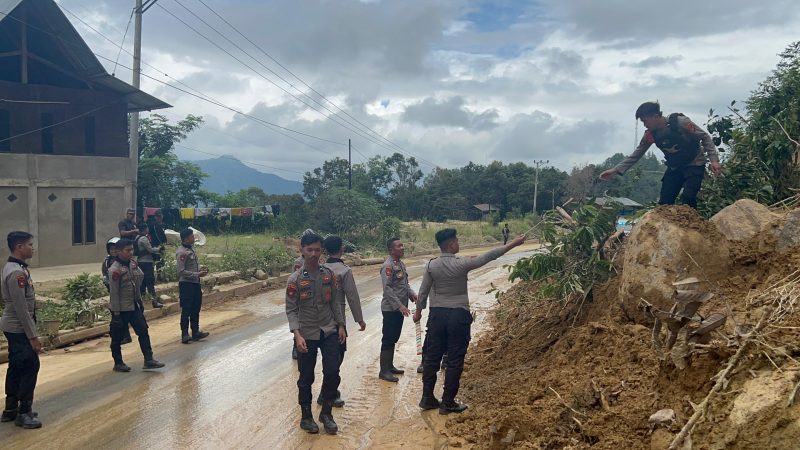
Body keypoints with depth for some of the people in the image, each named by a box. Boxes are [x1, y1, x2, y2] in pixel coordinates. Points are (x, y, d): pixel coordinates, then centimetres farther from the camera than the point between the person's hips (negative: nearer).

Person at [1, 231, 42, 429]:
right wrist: (33, 335, -20)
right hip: (20, 329, -10)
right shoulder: (17, 273, -21)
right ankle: (24, 413, 1)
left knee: (16, 367, 15)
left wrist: (31, 333, 20)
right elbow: (21, 308, -23)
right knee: (30, 367, -6)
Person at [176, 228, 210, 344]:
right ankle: (185, 335, 4)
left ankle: (196, 332, 24)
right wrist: (197, 274, -20)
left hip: (195, 284, 9)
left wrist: (200, 268, 4)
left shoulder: (191, 249, 13)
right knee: (186, 311, -3)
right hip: (186, 284, -9)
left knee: (196, 309, 15)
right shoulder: (181, 252, -16)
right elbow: (182, 271, -19)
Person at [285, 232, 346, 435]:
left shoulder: (328, 274, 1)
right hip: (307, 335, -3)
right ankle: (306, 416, 25)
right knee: (306, 378, 7)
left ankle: (326, 413, 20)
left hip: (329, 332, 3)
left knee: (332, 373, 0)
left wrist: (340, 325, 6)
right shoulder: (295, 279, -10)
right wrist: (297, 335, -20)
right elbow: (291, 310, -10)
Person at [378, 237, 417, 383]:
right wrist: (399, 305, -25)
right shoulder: (388, 266, -16)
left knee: (393, 339, 16)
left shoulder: (401, 264, 13)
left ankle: (390, 366, 27)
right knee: (388, 339, -4)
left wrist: (412, 294, 3)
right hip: (390, 309, -9)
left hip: (400, 308, 9)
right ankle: (384, 371, 2)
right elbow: (387, 288, -22)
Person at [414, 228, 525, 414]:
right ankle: (448, 403, 9)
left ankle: (427, 398, 20)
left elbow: (423, 291, 2)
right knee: (455, 361, 4)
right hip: (458, 315, -4)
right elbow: (489, 256, -8)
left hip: (437, 314, 4)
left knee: (432, 357, 12)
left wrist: (418, 311, 17)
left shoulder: (432, 265, -3)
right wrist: (513, 244, 0)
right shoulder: (462, 264, -13)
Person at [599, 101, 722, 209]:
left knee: (687, 199, -24)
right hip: (675, 167, 5)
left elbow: (705, 137, -13)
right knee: (664, 202, -2)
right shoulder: (650, 134, -6)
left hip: (695, 165, -5)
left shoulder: (680, 122, -22)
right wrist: (616, 170, -7)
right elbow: (636, 155, 1)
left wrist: (714, 160, -21)